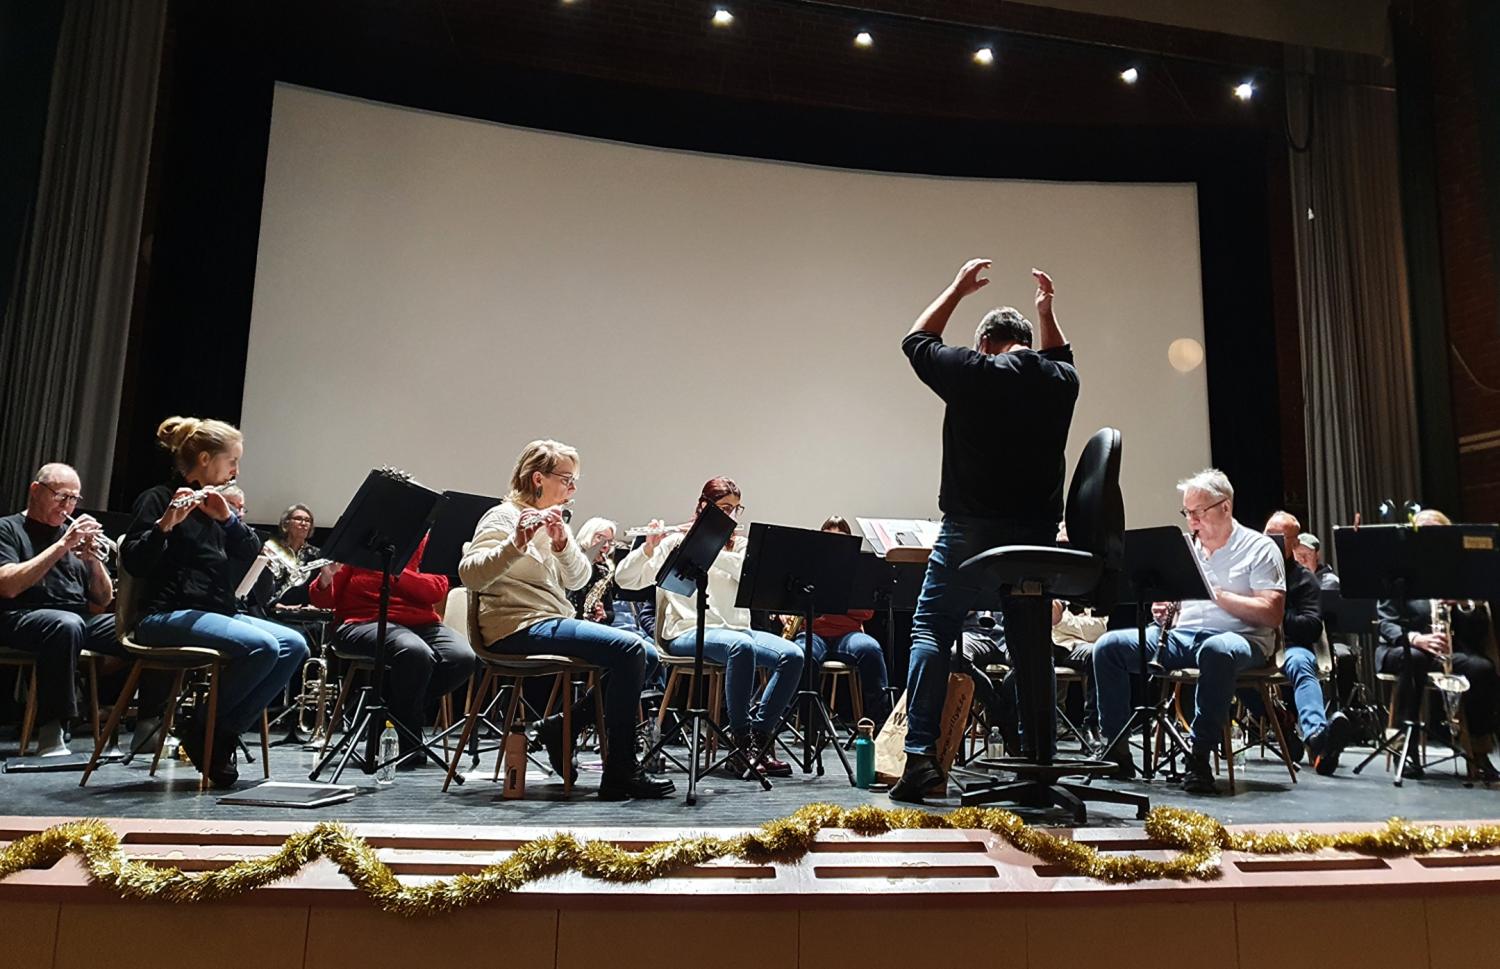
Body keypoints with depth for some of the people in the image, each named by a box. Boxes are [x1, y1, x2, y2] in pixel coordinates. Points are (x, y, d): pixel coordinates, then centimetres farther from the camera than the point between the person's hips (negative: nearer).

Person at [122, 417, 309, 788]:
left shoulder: (213, 503, 18)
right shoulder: (158, 499, -2)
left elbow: (251, 552, 6)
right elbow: (134, 563, -14)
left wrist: (227, 517, -9)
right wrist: (166, 523, -29)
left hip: (219, 613, 7)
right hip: (170, 616, -7)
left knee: (294, 646, -16)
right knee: (262, 646, -30)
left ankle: (222, 732, -9)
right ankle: (204, 729, -8)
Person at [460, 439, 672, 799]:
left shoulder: (553, 521, 19)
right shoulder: (503, 518, -5)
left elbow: (578, 580, 6)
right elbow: (470, 573, -22)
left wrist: (562, 543, -12)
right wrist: (516, 545, -35)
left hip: (553, 622, 9)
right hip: (520, 628, -9)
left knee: (640, 653, -4)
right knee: (628, 649, -23)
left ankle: (562, 726, 4)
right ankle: (620, 773, -17)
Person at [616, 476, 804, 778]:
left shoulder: (739, 544, 18)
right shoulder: (675, 542, 7)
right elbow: (625, 580, -1)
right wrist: (648, 547, -18)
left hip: (736, 628, 5)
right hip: (688, 632, -5)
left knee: (792, 655, -22)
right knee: (741, 647, -37)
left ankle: (759, 736, -11)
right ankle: (741, 743, -23)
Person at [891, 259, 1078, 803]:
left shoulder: (971, 372, -5)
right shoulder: (1059, 381, 7)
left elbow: (916, 341, 13)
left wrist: (957, 289, 21)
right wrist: (1045, 308, 32)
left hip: (971, 530, -4)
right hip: (1037, 534, 4)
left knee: (932, 629, 3)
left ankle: (921, 754, -3)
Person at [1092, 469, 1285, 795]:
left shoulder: (1259, 548, 2)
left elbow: (1272, 614, -9)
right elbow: (1166, 599, 23)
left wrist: (1216, 594, -16)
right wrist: (1162, 607, -2)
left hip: (1238, 637, -5)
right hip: (1181, 634, 6)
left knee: (1216, 650, -43)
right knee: (1109, 645, -16)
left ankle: (1200, 758, -33)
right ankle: (1117, 747, -12)